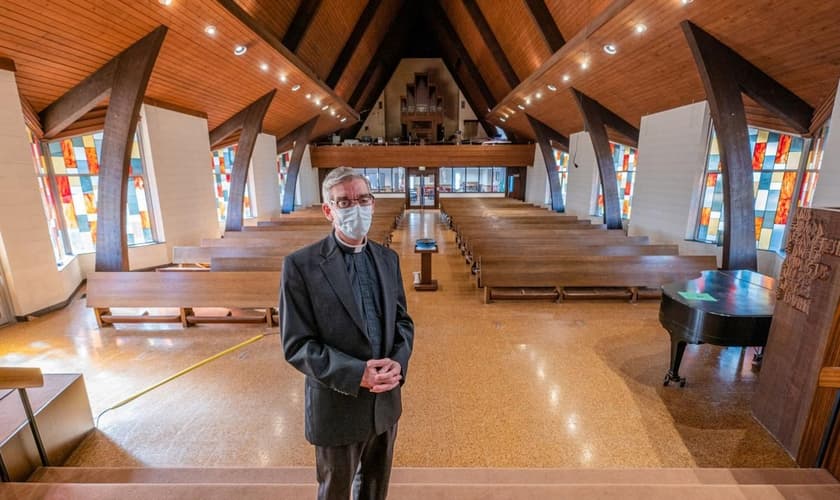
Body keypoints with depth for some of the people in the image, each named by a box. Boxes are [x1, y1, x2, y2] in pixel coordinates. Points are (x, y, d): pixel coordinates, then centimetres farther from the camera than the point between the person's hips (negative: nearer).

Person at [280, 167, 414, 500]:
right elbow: (296, 345, -16)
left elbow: (402, 320, 4)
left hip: (386, 401, 4)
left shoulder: (388, 258, 0)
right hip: (338, 408, -3)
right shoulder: (301, 265, -16)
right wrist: (357, 374, -25)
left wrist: (398, 361, -15)